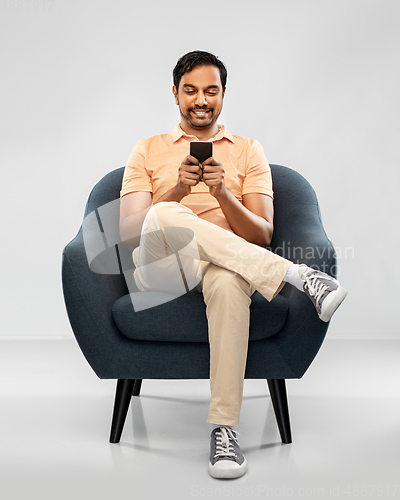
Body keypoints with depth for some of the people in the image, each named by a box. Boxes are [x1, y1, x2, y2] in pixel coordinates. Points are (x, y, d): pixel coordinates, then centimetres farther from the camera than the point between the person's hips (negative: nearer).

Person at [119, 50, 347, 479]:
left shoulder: (249, 151, 17)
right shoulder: (147, 150, 17)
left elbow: (262, 236, 7)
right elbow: (127, 231, 3)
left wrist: (223, 193, -12)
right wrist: (177, 191, -14)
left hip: (223, 266, 0)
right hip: (159, 271, 1)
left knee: (229, 279, -39)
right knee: (163, 215, -34)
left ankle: (224, 429, -36)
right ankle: (298, 276, -33)